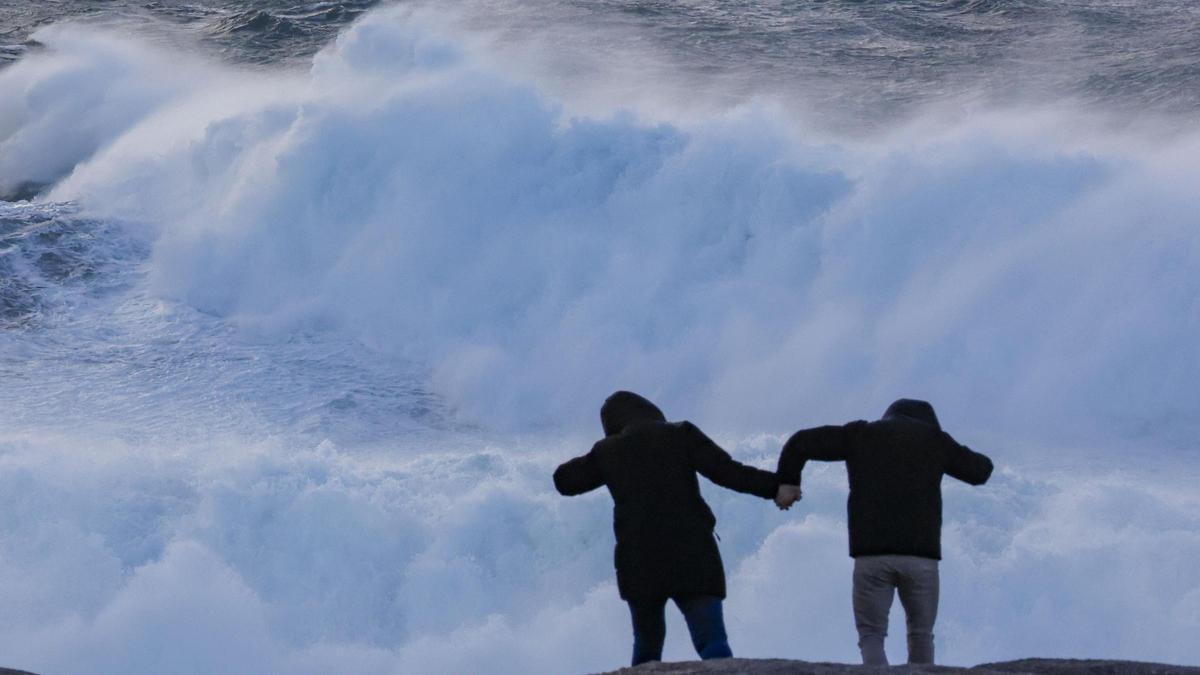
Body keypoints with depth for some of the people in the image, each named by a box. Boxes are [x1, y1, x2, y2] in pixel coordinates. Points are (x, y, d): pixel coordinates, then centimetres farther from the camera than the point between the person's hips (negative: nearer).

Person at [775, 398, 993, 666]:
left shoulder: (860, 435, 13)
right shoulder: (933, 438, 12)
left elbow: (800, 442, 11)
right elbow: (981, 471, 25)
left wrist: (788, 481, 27)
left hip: (872, 555, 0)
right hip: (920, 555, 0)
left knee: (871, 638, 8)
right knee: (921, 635, 20)